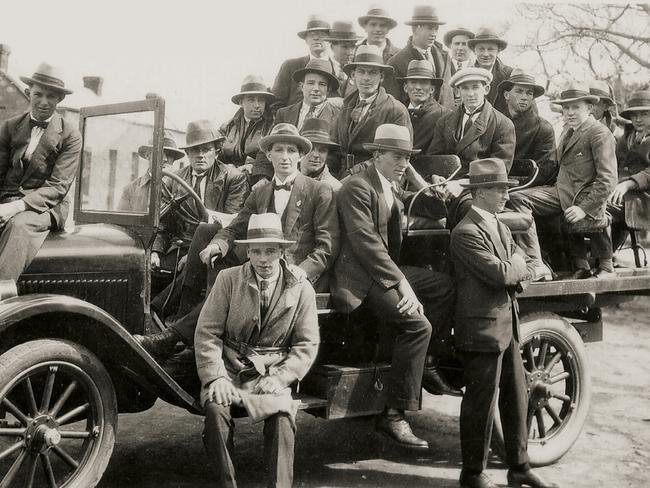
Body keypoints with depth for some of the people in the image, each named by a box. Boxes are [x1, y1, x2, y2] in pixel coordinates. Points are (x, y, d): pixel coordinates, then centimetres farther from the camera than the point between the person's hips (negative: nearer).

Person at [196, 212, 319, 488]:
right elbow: (207, 332, -3)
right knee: (215, 409, -29)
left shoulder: (301, 288, 1)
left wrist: (280, 377, -11)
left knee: (282, 416, -29)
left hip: (271, 375, 0)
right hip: (228, 369, 0)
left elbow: (307, 344, 3)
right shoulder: (228, 279, -1)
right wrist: (215, 377, -15)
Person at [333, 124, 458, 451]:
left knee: (444, 285, -2)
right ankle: (394, 416, -20)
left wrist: (434, 194, -1)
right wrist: (402, 283, -25)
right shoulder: (357, 188, -12)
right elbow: (366, 242, -22)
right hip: (361, 277, -9)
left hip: (387, 269, 9)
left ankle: (425, 364, 7)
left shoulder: (392, 190, 16)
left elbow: (436, 213, 22)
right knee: (417, 324, -24)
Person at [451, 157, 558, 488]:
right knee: (481, 404, 1)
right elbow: (500, 274, -23)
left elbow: (527, 269, 14)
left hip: (507, 327, 9)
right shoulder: (466, 233, -16)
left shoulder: (500, 227, 15)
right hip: (482, 330, -9)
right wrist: (517, 264, -3)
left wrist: (515, 270, -8)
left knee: (516, 399, 15)